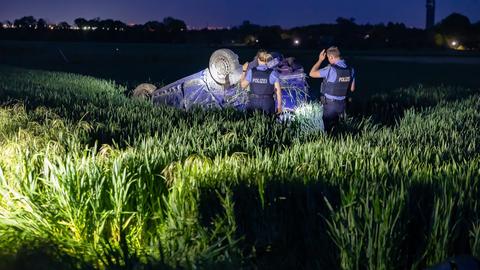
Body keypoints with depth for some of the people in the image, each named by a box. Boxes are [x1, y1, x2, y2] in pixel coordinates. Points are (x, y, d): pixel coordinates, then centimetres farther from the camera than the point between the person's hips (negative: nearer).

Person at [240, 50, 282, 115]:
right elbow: (278, 92, -6)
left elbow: (243, 85, 10)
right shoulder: (272, 73, -6)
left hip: (253, 102, 1)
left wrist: (244, 71, 19)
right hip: (267, 104, -1)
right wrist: (279, 107, 4)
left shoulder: (251, 72, -3)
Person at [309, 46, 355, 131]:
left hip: (330, 104, -5)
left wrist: (320, 60, -4)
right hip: (342, 104, 5)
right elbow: (352, 89, 8)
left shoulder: (331, 69, -21)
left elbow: (312, 74, -13)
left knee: (328, 129, 9)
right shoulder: (350, 70, -2)